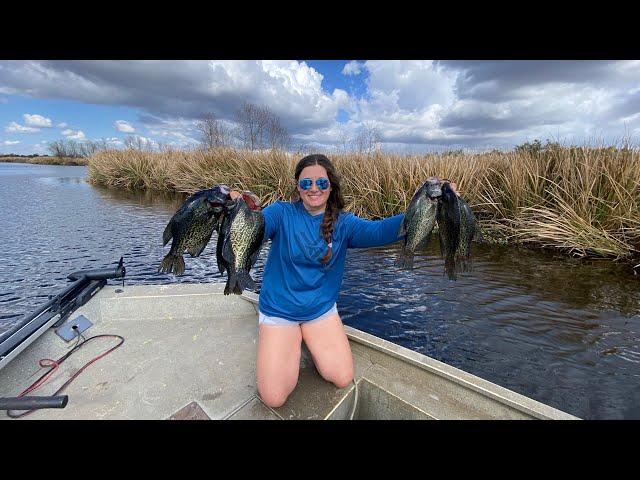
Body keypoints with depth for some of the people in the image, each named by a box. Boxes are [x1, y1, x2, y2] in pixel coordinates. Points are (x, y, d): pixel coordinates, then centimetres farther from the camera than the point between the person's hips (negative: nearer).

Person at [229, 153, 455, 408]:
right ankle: (292, 344, 22)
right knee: (274, 398, -7)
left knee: (343, 380, -4)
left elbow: (378, 231, -23)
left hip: (321, 308, 2)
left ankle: (309, 341, 22)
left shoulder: (343, 223, -6)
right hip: (278, 310, -2)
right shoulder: (281, 213, -11)